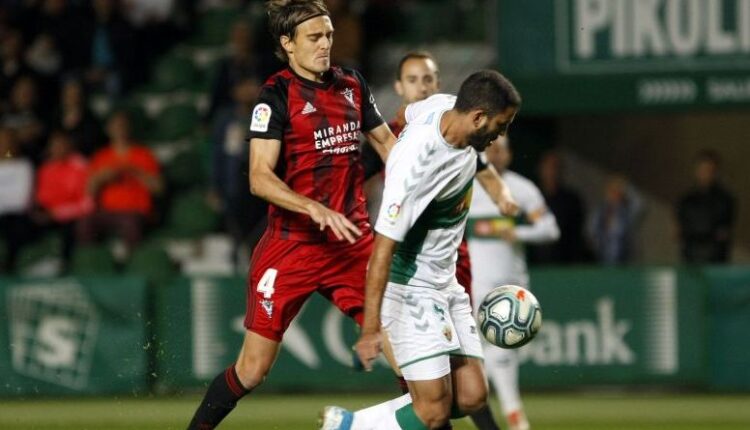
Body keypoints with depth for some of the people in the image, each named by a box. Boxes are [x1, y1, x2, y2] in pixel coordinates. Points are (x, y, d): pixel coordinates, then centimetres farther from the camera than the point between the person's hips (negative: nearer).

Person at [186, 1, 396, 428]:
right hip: (292, 245, -5)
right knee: (253, 368, -2)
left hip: (352, 241, 5)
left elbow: (385, 140, 24)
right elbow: (260, 177, -18)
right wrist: (316, 209, -31)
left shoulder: (352, 84, 8)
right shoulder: (277, 94, -9)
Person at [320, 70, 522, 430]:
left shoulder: (445, 106, -5)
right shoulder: (417, 165, -29)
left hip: (445, 280, 9)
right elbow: (383, 248, -27)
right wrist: (370, 327, -26)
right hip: (412, 288, -9)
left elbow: (410, 113, 20)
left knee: (472, 397, 1)